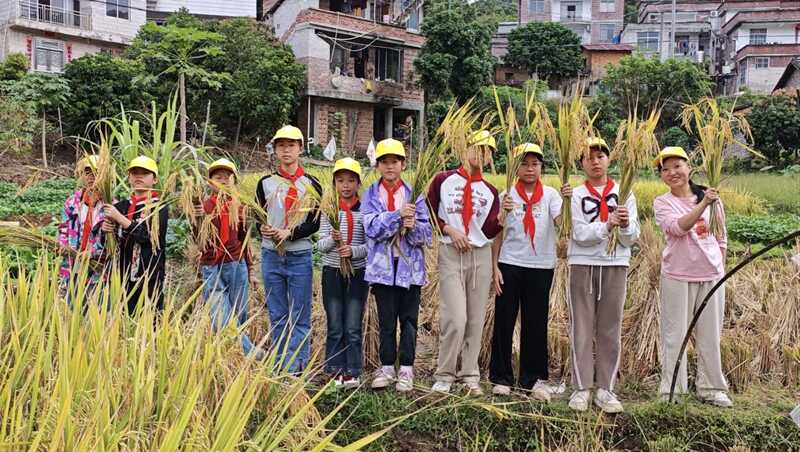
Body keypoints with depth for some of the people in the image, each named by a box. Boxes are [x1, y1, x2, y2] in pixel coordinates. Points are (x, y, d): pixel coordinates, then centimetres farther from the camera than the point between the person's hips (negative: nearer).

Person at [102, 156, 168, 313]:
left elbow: (148, 235, -17)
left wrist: (120, 218, -15)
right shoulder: (121, 206, 11)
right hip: (123, 275, 5)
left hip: (150, 276, -5)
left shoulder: (159, 207, -2)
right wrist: (106, 230, -3)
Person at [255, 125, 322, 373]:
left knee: (299, 317, 1)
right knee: (277, 316, 10)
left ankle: (296, 367, 7)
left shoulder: (311, 184, 1)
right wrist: (264, 229, -14)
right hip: (271, 256, 3)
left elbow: (315, 223, -4)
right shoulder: (265, 183, 8)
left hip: (300, 257, -2)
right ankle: (279, 367, 19)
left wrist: (289, 233, -18)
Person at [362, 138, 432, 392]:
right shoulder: (371, 195, 5)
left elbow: (427, 234, 2)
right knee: (386, 320, 6)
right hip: (383, 266, 0)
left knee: (409, 319, 5)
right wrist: (398, 214, -21)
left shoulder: (414, 194, 5)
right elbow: (372, 228, -10)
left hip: (410, 266, 0)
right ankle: (386, 367, 17)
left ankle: (406, 369, 15)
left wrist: (413, 226, -19)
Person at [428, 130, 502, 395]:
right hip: (450, 254, -3)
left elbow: (488, 231, 1)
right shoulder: (443, 180, 3)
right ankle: (444, 375, 4)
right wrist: (450, 229, -10)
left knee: (476, 319, 6)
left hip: (481, 256, 4)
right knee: (456, 318, -13)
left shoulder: (490, 191, 10)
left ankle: (470, 375, 17)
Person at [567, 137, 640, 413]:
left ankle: (605, 388, 11)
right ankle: (582, 388, 7)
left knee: (610, 329, 4)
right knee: (582, 328, 1)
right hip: (582, 265, -1)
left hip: (615, 266, 1)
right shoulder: (576, 195, 3)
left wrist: (625, 225, -18)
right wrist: (608, 225, -23)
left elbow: (632, 238, 3)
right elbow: (579, 234, -9)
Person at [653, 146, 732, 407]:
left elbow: (722, 239, 12)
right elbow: (678, 227, -22)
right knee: (675, 336, 3)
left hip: (711, 275, 2)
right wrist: (703, 204, -31)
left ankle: (711, 388, 24)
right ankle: (672, 391, 13)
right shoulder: (662, 203, -2)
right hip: (677, 277, -2)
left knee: (710, 335, 11)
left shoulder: (711, 197, 5)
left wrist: (721, 269, 11)